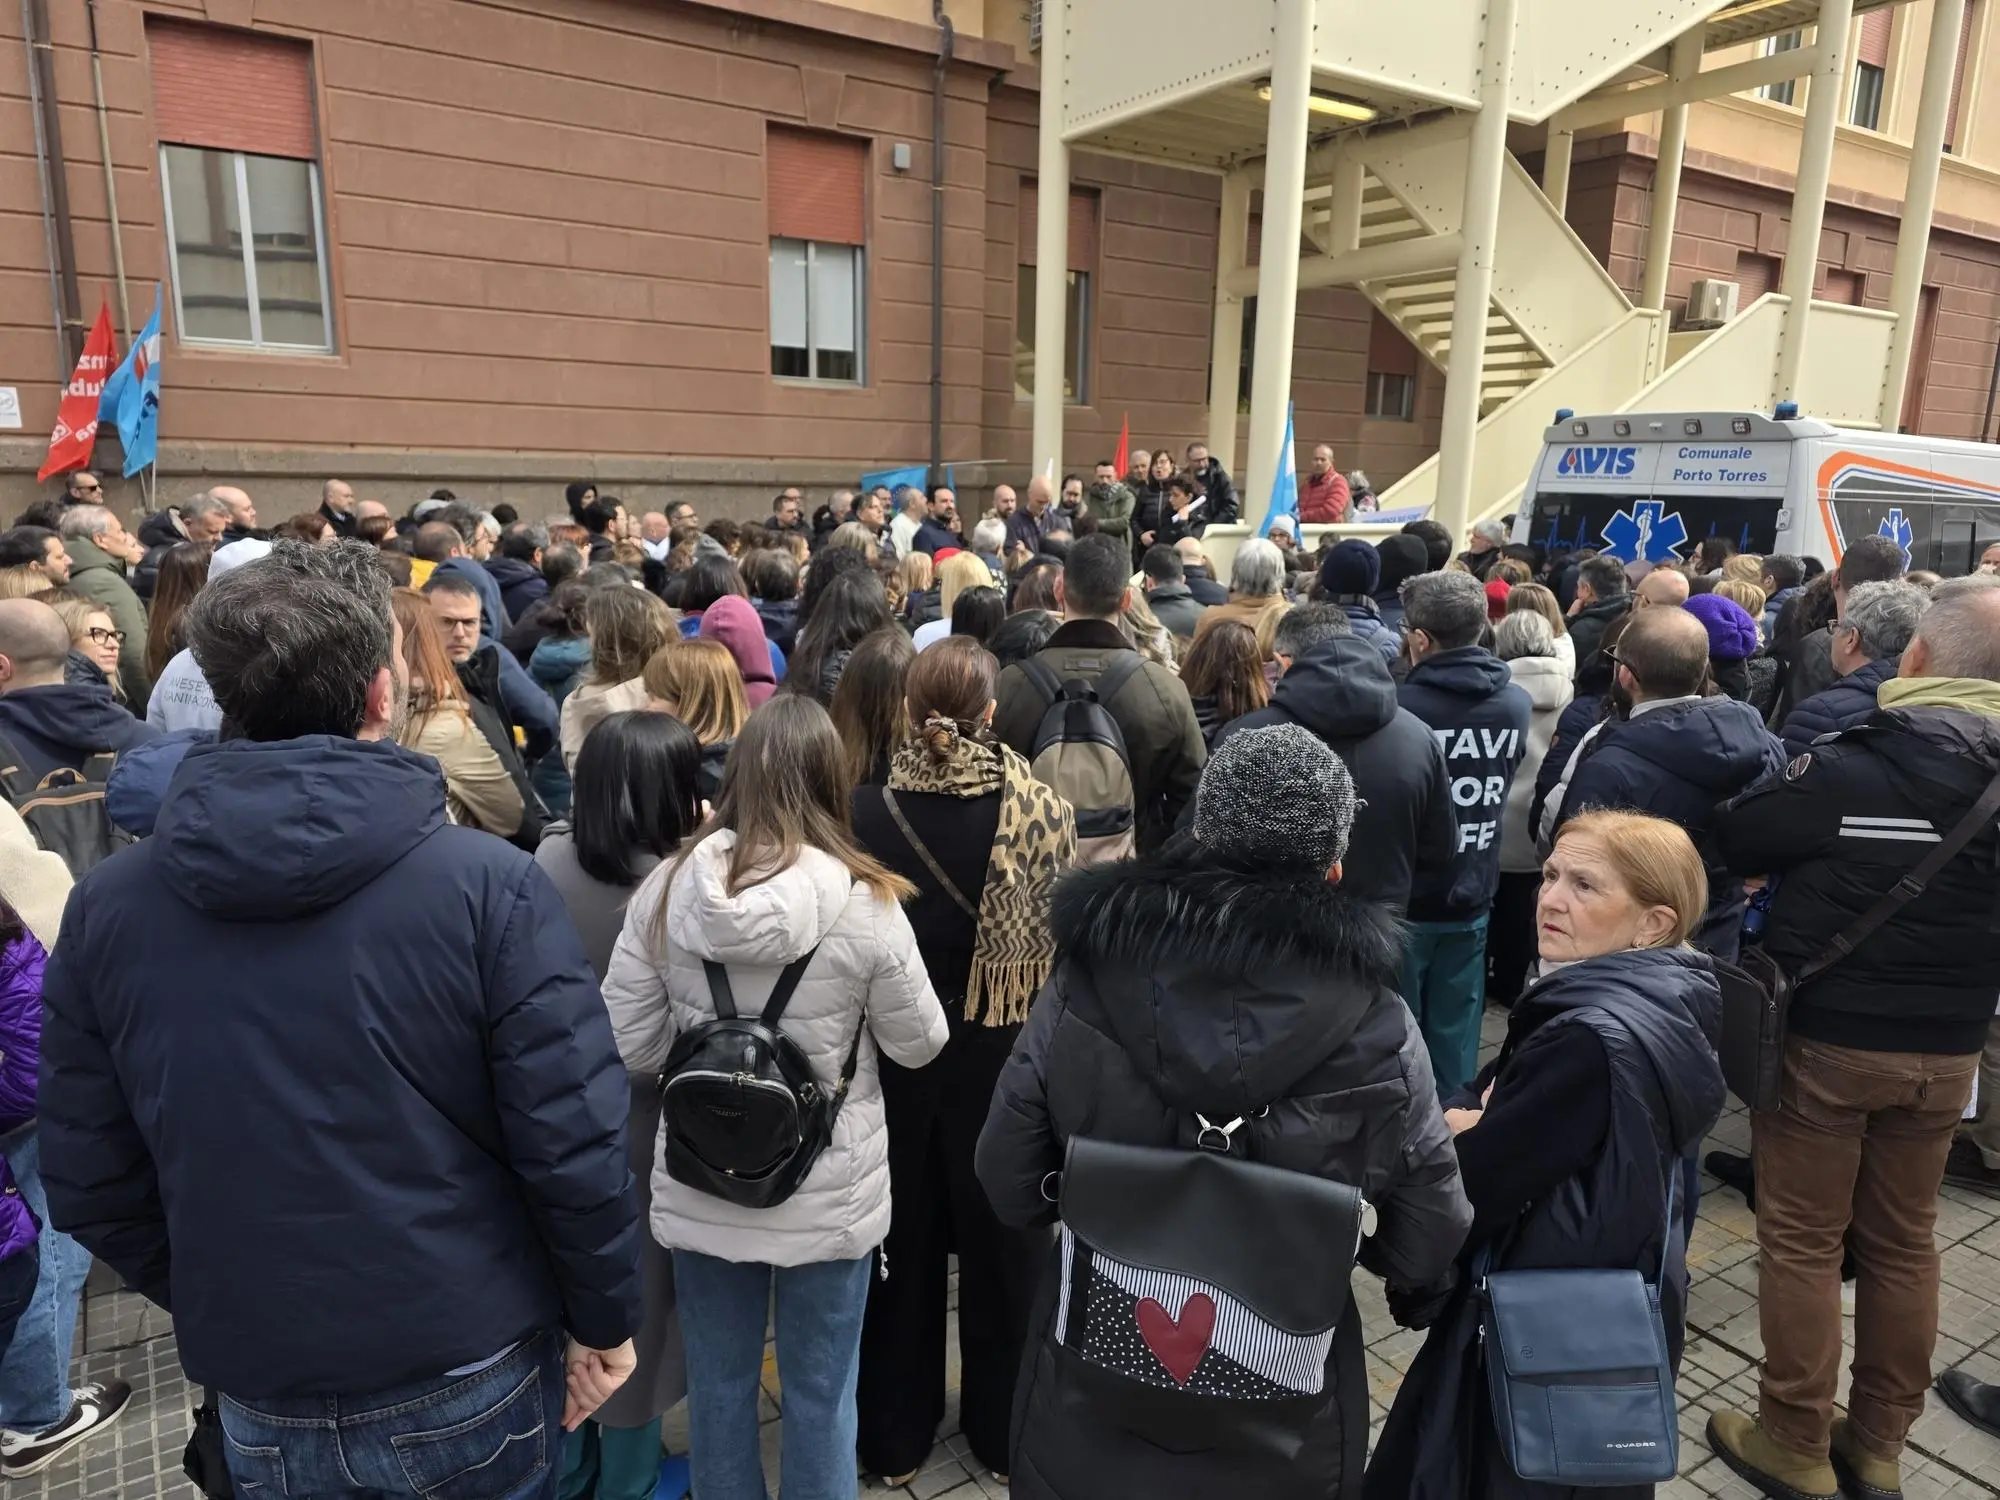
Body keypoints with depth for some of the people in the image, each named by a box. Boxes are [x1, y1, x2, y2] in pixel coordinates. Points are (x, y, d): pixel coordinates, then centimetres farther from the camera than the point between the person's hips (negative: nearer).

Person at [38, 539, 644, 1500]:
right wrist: (605, 1319, -2)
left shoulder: (105, 907, -8)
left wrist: (214, 1305, 16)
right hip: (467, 1378, -2)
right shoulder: (484, 884, -21)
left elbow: (88, 1185, 0)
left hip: (258, 1394, 3)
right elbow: (574, 1145, -19)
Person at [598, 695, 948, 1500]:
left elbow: (630, 1044, -5)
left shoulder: (666, 887, -12)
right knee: (820, 1394, 19)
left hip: (700, 1190, 3)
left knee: (718, 1385, 23)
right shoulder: (865, 902, -19)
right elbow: (920, 1044, -6)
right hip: (829, 1196, -2)